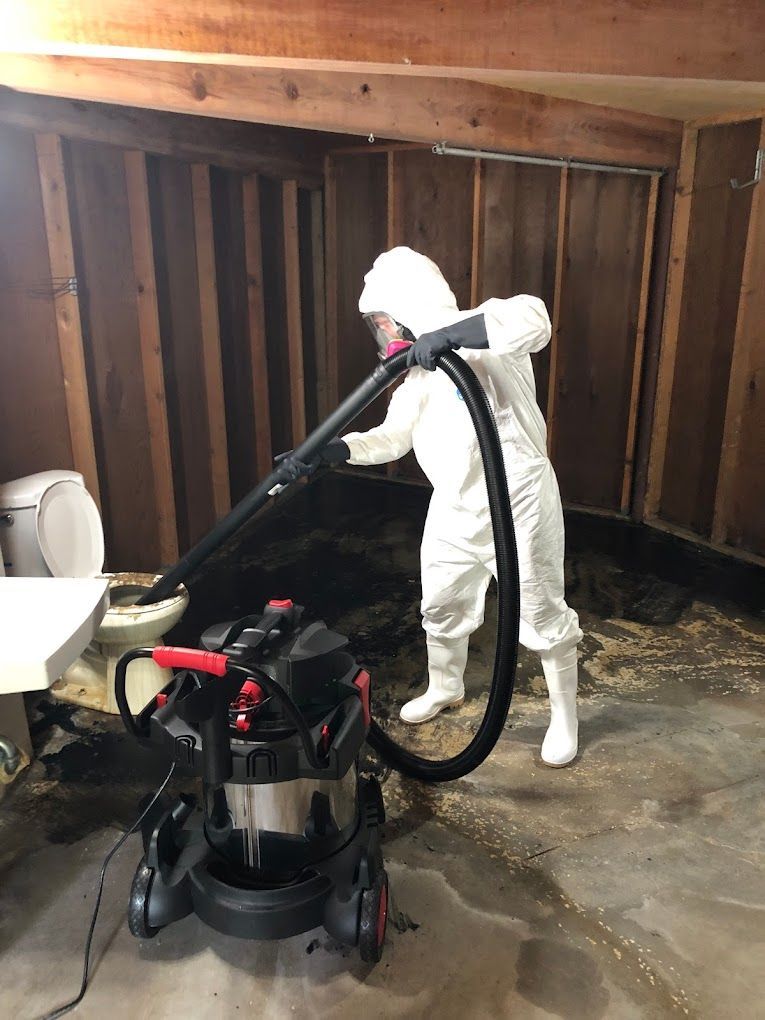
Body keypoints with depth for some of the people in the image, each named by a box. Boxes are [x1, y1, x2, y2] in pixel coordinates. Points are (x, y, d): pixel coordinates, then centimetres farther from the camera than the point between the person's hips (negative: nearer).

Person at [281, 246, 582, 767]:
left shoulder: (482, 333, -15)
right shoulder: (419, 374, 10)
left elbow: (532, 319, -36)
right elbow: (393, 436, 8)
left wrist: (451, 335, -41)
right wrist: (331, 450, -5)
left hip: (516, 504, -8)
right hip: (454, 509, 8)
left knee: (543, 615, 7)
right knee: (441, 607, 21)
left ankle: (565, 717, 29)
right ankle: (445, 688, 48)